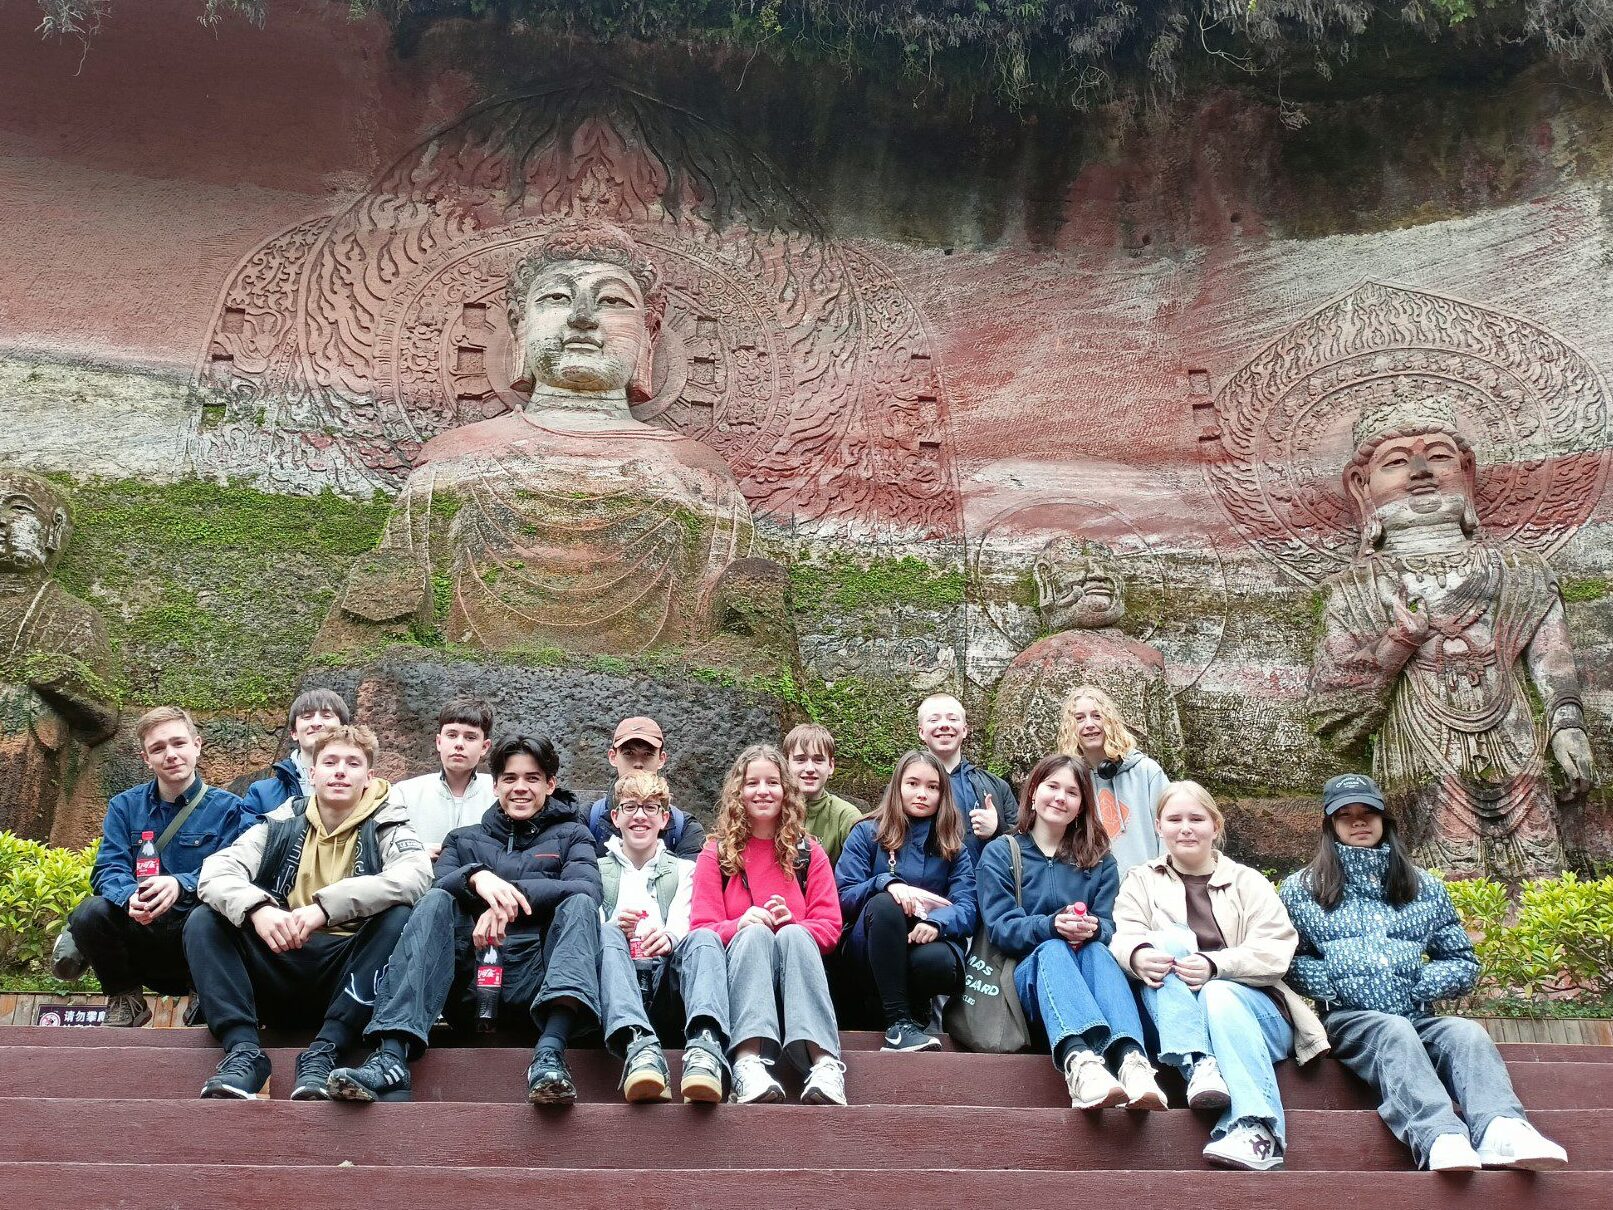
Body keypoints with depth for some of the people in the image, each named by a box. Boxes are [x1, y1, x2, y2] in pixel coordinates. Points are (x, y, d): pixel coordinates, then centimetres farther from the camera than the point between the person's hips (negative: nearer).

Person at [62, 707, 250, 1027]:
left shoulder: (228, 808, -1)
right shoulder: (124, 806, 8)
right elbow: (108, 870, -4)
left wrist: (182, 886, -33)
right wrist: (131, 897, -28)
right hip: (139, 931, 3)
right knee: (89, 913, -27)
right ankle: (126, 999, 1)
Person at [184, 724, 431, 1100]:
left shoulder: (386, 827, 4)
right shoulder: (280, 825, 11)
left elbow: (415, 874, -20)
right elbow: (215, 871, -4)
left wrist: (325, 907, -31)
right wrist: (256, 908, -27)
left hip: (347, 975, -2)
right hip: (279, 970, 2)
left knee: (400, 917, -28)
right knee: (204, 921, -14)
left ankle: (323, 1051, -30)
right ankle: (243, 1050, -25)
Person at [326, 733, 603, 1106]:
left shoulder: (571, 834, 20)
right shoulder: (463, 840, 25)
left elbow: (587, 889, -4)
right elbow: (435, 886, 2)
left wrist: (512, 894, -18)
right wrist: (475, 877, -22)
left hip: (537, 977, -1)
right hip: (473, 974, 2)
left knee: (579, 904, -27)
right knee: (437, 901, -22)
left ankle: (549, 1055, -50)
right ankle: (391, 1058, -41)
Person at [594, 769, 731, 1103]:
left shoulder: (683, 870, 27)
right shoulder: (597, 870, 25)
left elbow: (683, 927, 7)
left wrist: (670, 937, -19)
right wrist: (615, 929, -15)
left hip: (668, 975, 0)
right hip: (618, 981, 0)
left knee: (703, 937, -31)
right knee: (606, 935, -32)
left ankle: (705, 1047, -60)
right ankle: (639, 1048, -58)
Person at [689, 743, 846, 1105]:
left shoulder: (808, 852, 15)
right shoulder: (716, 853, 12)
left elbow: (830, 926, 6)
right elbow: (701, 929, 2)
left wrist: (791, 924, -17)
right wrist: (740, 925, -20)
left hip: (797, 966, 1)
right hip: (738, 966, -1)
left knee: (793, 934, -33)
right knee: (755, 934, -33)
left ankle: (824, 1063, -54)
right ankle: (748, 1061, -56)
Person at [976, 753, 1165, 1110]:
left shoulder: (1098, 859, 17)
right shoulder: (999, 854, 9)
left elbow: (1109, 928, 5)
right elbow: (1001, 928, -4)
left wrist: (1093, 928, -21)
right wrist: (1051, 926, -24)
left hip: (1087, 967, 2)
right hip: (1030, 971, -2)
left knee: (1097, 951, -33)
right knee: (1052, 949, -36)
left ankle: (1131, 1059, -59)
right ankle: (1077, 1060, -65)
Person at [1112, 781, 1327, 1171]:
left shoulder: (1248, 882, 13)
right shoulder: (1141, 881, 16)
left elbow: (1275, 952, -4)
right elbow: (1123, 937, -4)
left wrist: (1215, 965, -24)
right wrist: (1139, 954, -31)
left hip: (1250, 1008, -1)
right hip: (1171, 1020, 1)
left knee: (1220, 994, -35)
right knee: (1170, 939, -24)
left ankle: (1257, 1130, -48)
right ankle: (1196, 1064, -41)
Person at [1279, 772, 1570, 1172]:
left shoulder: (1425, 888, 23)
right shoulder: (1302, 888, 17)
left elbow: (1464, 963, 19)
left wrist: (1419, 986, 1)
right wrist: (1331, 984, -7)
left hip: (1417, 1019, 3)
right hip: (1349, 1019, -3)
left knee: (1466, 1032, -31)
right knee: (1394, 1030, -37)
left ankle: (1501, 1131, -56)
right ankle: (1441, 1139, -59)